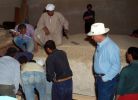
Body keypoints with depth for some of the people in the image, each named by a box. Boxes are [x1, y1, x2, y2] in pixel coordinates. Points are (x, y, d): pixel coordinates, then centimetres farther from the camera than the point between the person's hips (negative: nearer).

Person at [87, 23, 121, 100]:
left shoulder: (111, 46, -24)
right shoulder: (99, 45, 3)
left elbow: (116, 66, -23)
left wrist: (105, 78, -18)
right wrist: (97, 76, 12)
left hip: (108, 80, -9)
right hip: (99, 78, 9)